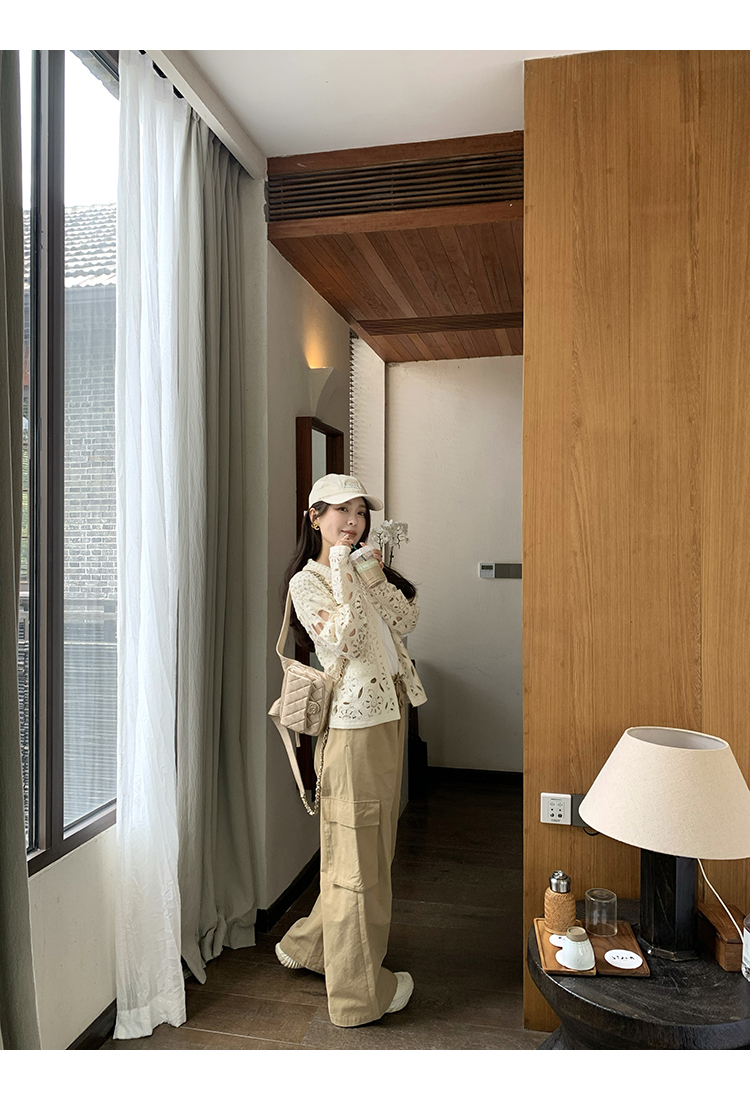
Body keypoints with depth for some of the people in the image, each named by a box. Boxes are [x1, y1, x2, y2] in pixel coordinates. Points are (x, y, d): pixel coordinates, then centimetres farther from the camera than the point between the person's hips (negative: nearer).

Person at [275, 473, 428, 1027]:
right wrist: (344, 573, -18)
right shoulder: (307, 581, -9)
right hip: (354, 721, -9)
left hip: (389, 714, 9)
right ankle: (360, 991, 20)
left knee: (371, 846, 19)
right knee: (358, 856, 3)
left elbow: (405, 620, 5)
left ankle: (308, 944, 38)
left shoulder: (362, 570, 15)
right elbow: (345, 641, -21)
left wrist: (375, 575, -6)